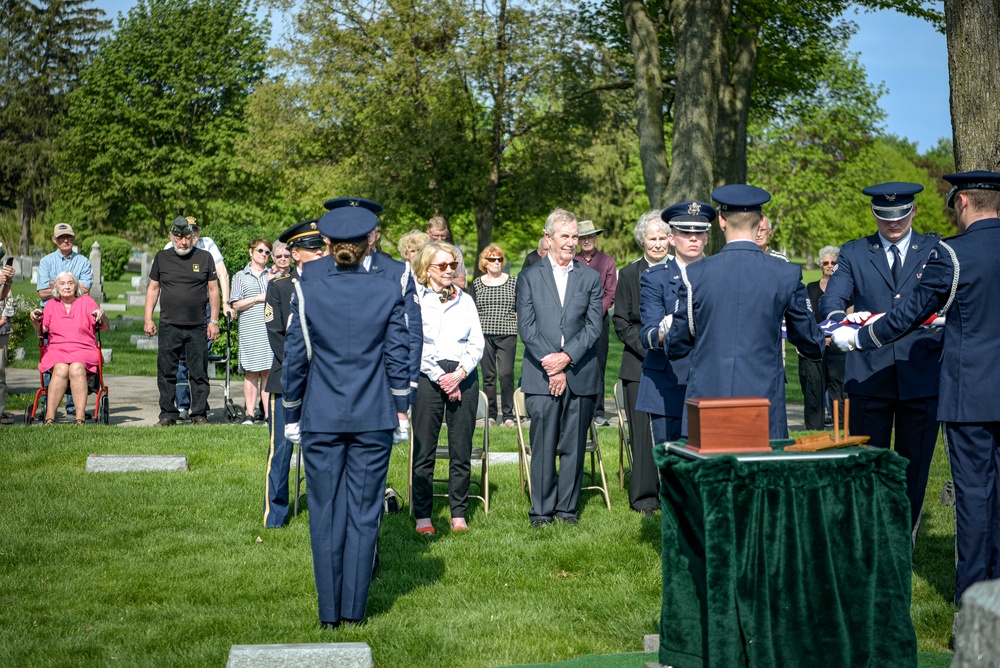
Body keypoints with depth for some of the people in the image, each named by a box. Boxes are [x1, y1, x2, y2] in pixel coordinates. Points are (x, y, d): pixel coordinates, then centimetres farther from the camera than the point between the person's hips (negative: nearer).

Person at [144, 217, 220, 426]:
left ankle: (199, 414, 8)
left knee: (199, 373, 1)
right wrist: (148, 319, 5)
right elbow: (153, 289, 13)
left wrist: (214, 321, 2)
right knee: (166, 373, 1)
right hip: (169, 326, 1)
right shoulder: (162, 258, 9)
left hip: (198, 327, -1)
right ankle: (168, 414, 9)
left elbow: (213, 290, 8)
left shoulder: (204, 258, 6)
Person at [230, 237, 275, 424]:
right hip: (249, 330, -1)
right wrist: (258, 298, -5)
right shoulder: (240, 277, 11)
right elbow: (236, 305, 4)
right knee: (251, 372, 0)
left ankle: (268, 414, -2)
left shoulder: (273, 276, 16)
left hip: (270, 329, 1)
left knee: (268, 371, -3)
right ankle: (250, 414, 4)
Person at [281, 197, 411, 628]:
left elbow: (295, 357, -1)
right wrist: (401, 407, 11)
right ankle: (354, 610, 11)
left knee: (325, 514, 7)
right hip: (373, 418, 1)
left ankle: (329, 613, 11)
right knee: (364, 513, 7)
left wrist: (292, 414, 10)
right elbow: (398, 355, 0)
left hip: (321, 418, 0)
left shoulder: (307, 291, -5)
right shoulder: (388, 291, -4)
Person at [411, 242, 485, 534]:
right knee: (424, 450, -2)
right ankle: (423, 516, 4)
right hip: (428, 376, -3)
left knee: (462, 451, 3)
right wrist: (440, 377, -9)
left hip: (464, 377, 3)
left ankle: (459, 515, 10)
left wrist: (460, 373, -6)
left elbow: (477, 344, 9)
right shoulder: (415, 299, 2)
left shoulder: (465, 300, 14)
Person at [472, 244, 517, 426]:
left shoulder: (513, 281, 7)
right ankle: (491, 413, 12)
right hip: (484, 334, 1)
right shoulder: (477, 283, 9)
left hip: (507, 335, -1)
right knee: (488, 375, 3)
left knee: (506, 374, -9)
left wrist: (516, 327, 1)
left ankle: (508, 414, -1)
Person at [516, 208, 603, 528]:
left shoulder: (590, 277, 11)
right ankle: (542, 510, 6)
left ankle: (568, 508, 13)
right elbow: (526, 327, 0)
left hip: (580, 374, 1)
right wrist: (551, 365, -10)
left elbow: (594, 326, 3)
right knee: (543, 446, -2)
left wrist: (566, 357, -11)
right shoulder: (529, 277, 7)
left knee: (573, 446, 4)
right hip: (541, 375, -1)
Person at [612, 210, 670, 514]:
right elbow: (621, 322, 3)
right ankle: (644, 496, 8)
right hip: (640, 365, 0)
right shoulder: (629, 275, 6)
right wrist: (648, 349, -9)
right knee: (642, 431, 0)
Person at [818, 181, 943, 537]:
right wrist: (844, 319, -24)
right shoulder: (853, 253, 10)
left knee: (914, 466, 6)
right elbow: (830, 301, -1)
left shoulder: (936, 251, 10)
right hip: (869, 377, 0)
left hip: (921, 376, 0)